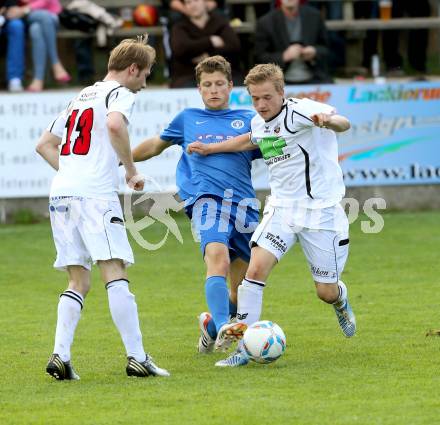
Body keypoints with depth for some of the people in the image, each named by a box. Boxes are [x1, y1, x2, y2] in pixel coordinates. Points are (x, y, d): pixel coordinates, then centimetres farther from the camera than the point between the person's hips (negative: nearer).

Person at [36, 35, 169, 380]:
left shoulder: (81, 97, 26)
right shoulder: (120, 94, 2)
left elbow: (45, 144, 29)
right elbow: (115, 124, -21)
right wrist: (131, 171, -11)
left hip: (60, 194, 7)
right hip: (95, 194, -7)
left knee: (79, 282, 10)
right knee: (115, 274, -9)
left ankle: (60, 356, -4)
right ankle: (137, 358, -12)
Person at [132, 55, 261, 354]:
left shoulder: (249, 120, 19)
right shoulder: (188, 119, 22)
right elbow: (156, 145, 36)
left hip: (244, 204, 2)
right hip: (206, 198, -2)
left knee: (241, 290, 5)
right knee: (218, 259, -31)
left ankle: (210, 326, 31)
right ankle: (222, 327, -46)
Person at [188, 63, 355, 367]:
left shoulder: (299, 111, -17)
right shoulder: (259, 123, 5)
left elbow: (343, 124, -35)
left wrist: (329, 121, -59)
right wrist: (210, 148, 31)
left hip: (321, 210, -5)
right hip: (281, 207, 5)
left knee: (327, 292, 1)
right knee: (256, 268, -17)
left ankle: (341, 303, 41)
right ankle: (244, 348, -14)